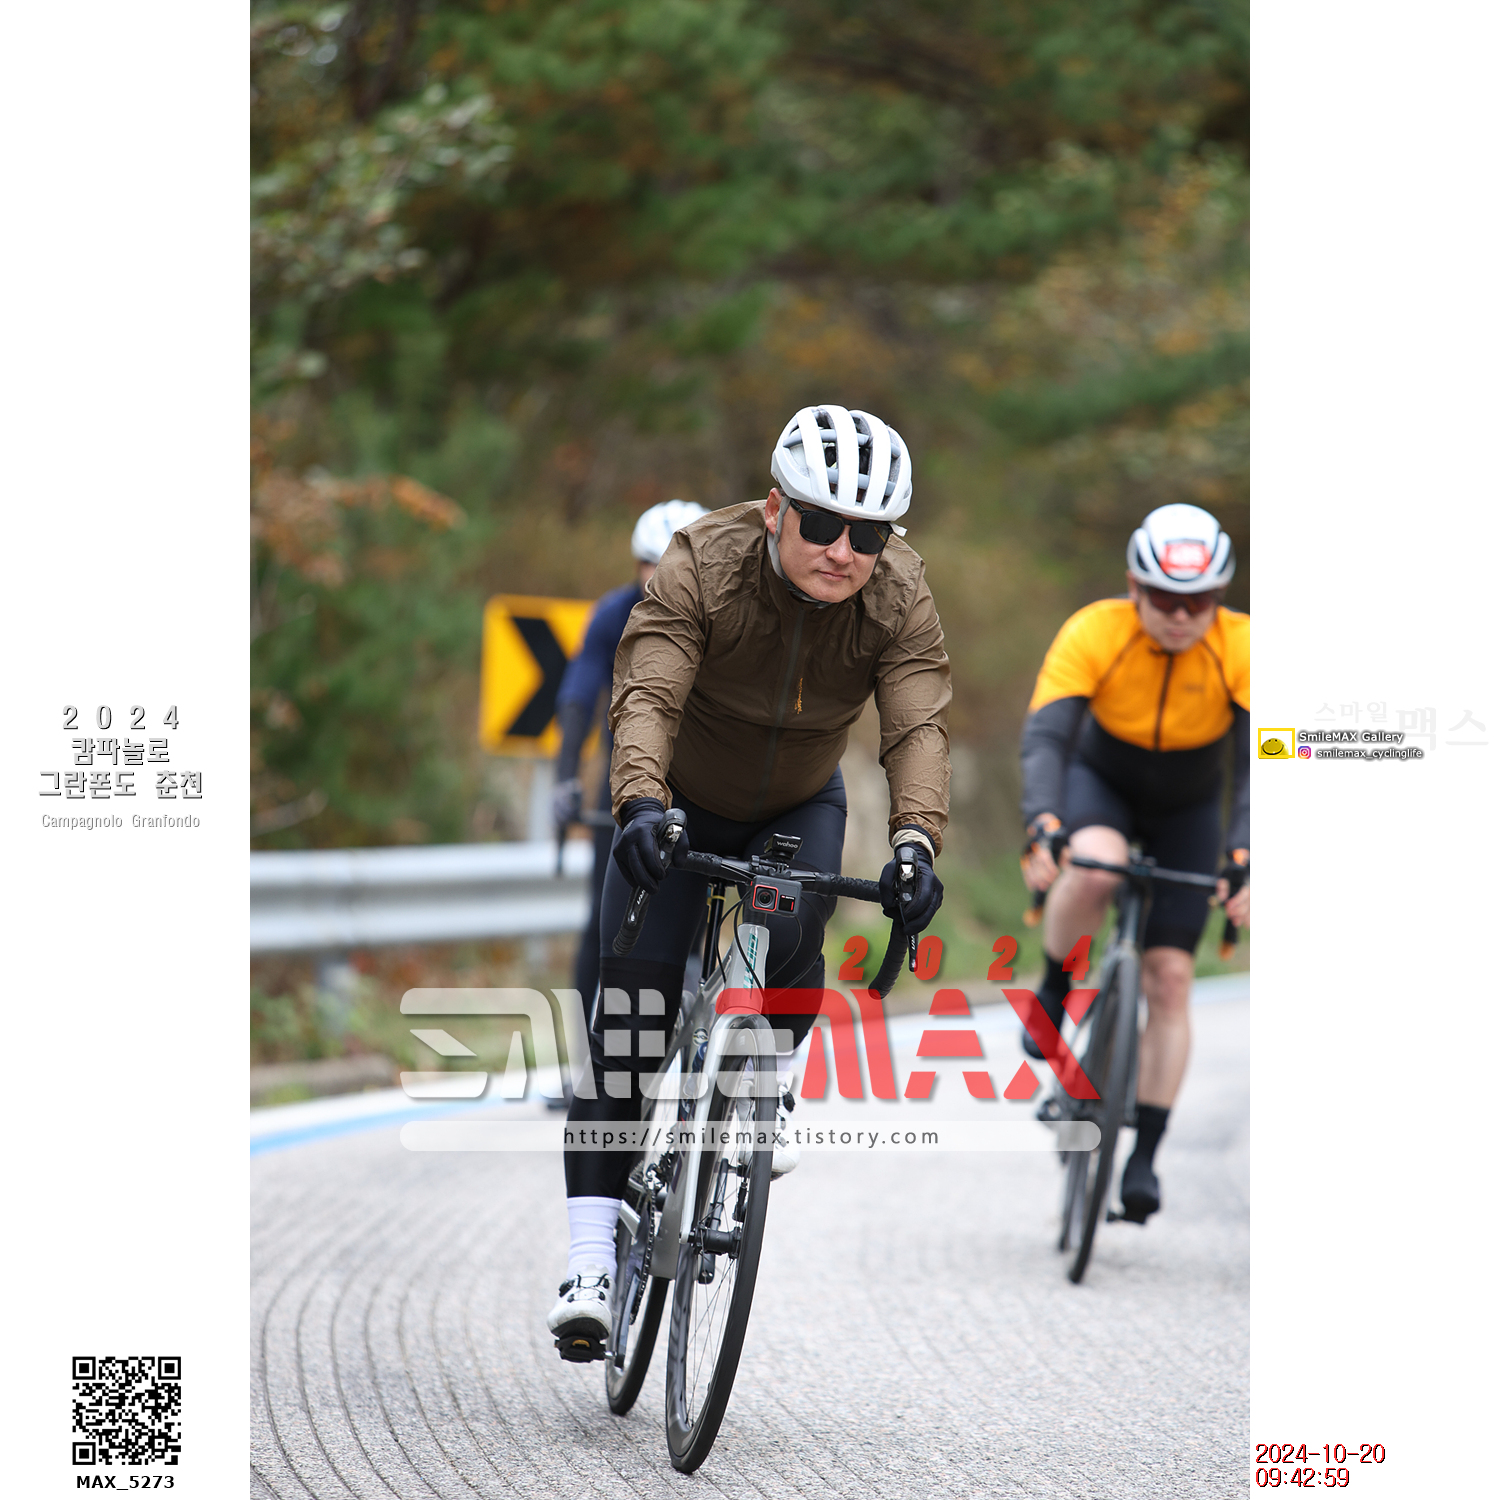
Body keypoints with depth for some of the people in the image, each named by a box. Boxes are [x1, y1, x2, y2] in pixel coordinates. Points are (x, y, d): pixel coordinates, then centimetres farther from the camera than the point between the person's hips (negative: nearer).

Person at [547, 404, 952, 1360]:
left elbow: (919, 726, -36)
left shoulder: (900, 601, -24)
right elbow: (647, 695, -41)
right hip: (681, 805, -1)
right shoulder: (703, 566, -30)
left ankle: (772, 1085, 8)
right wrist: (640, 803, -61)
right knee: (631, 1005, -14)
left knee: (789, 942, -27)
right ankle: (592, 1261, -12)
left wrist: (916, 842, -55)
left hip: (799, 810, 1)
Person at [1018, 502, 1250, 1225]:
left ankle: (1144, 1157, 1)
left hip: (1189, 811, 1)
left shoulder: (1241, 650, -28)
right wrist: (1042, 828, -55)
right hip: (1102, 782, -1)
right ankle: (1053, 991, -9)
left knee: (1169, 977, -7)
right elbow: (1044, 738, -37)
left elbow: (1260, 765, -34)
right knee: (1095, 868, -36)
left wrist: (1245, 858, -49)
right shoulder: (1092, 634, -30)